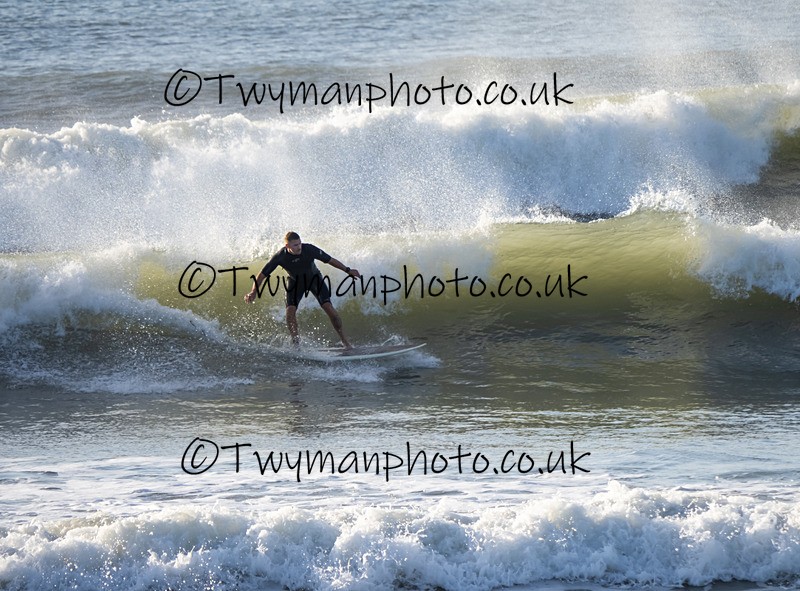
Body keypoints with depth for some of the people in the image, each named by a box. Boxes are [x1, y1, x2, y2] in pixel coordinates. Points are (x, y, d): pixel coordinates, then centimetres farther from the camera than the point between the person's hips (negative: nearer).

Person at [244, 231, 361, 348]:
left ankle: (344, 340, -5)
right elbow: (263, 274, -19)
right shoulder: (280, 257, -26)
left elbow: (330, 260, -17)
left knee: (329, 308, -15)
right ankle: (296, 342, -7)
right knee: (290, 311, -19)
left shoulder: (309, 249, -29)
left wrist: (347, 270, -15)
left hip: (315, 279, -1)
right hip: (295, 282, 1)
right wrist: (253, 292, -29)